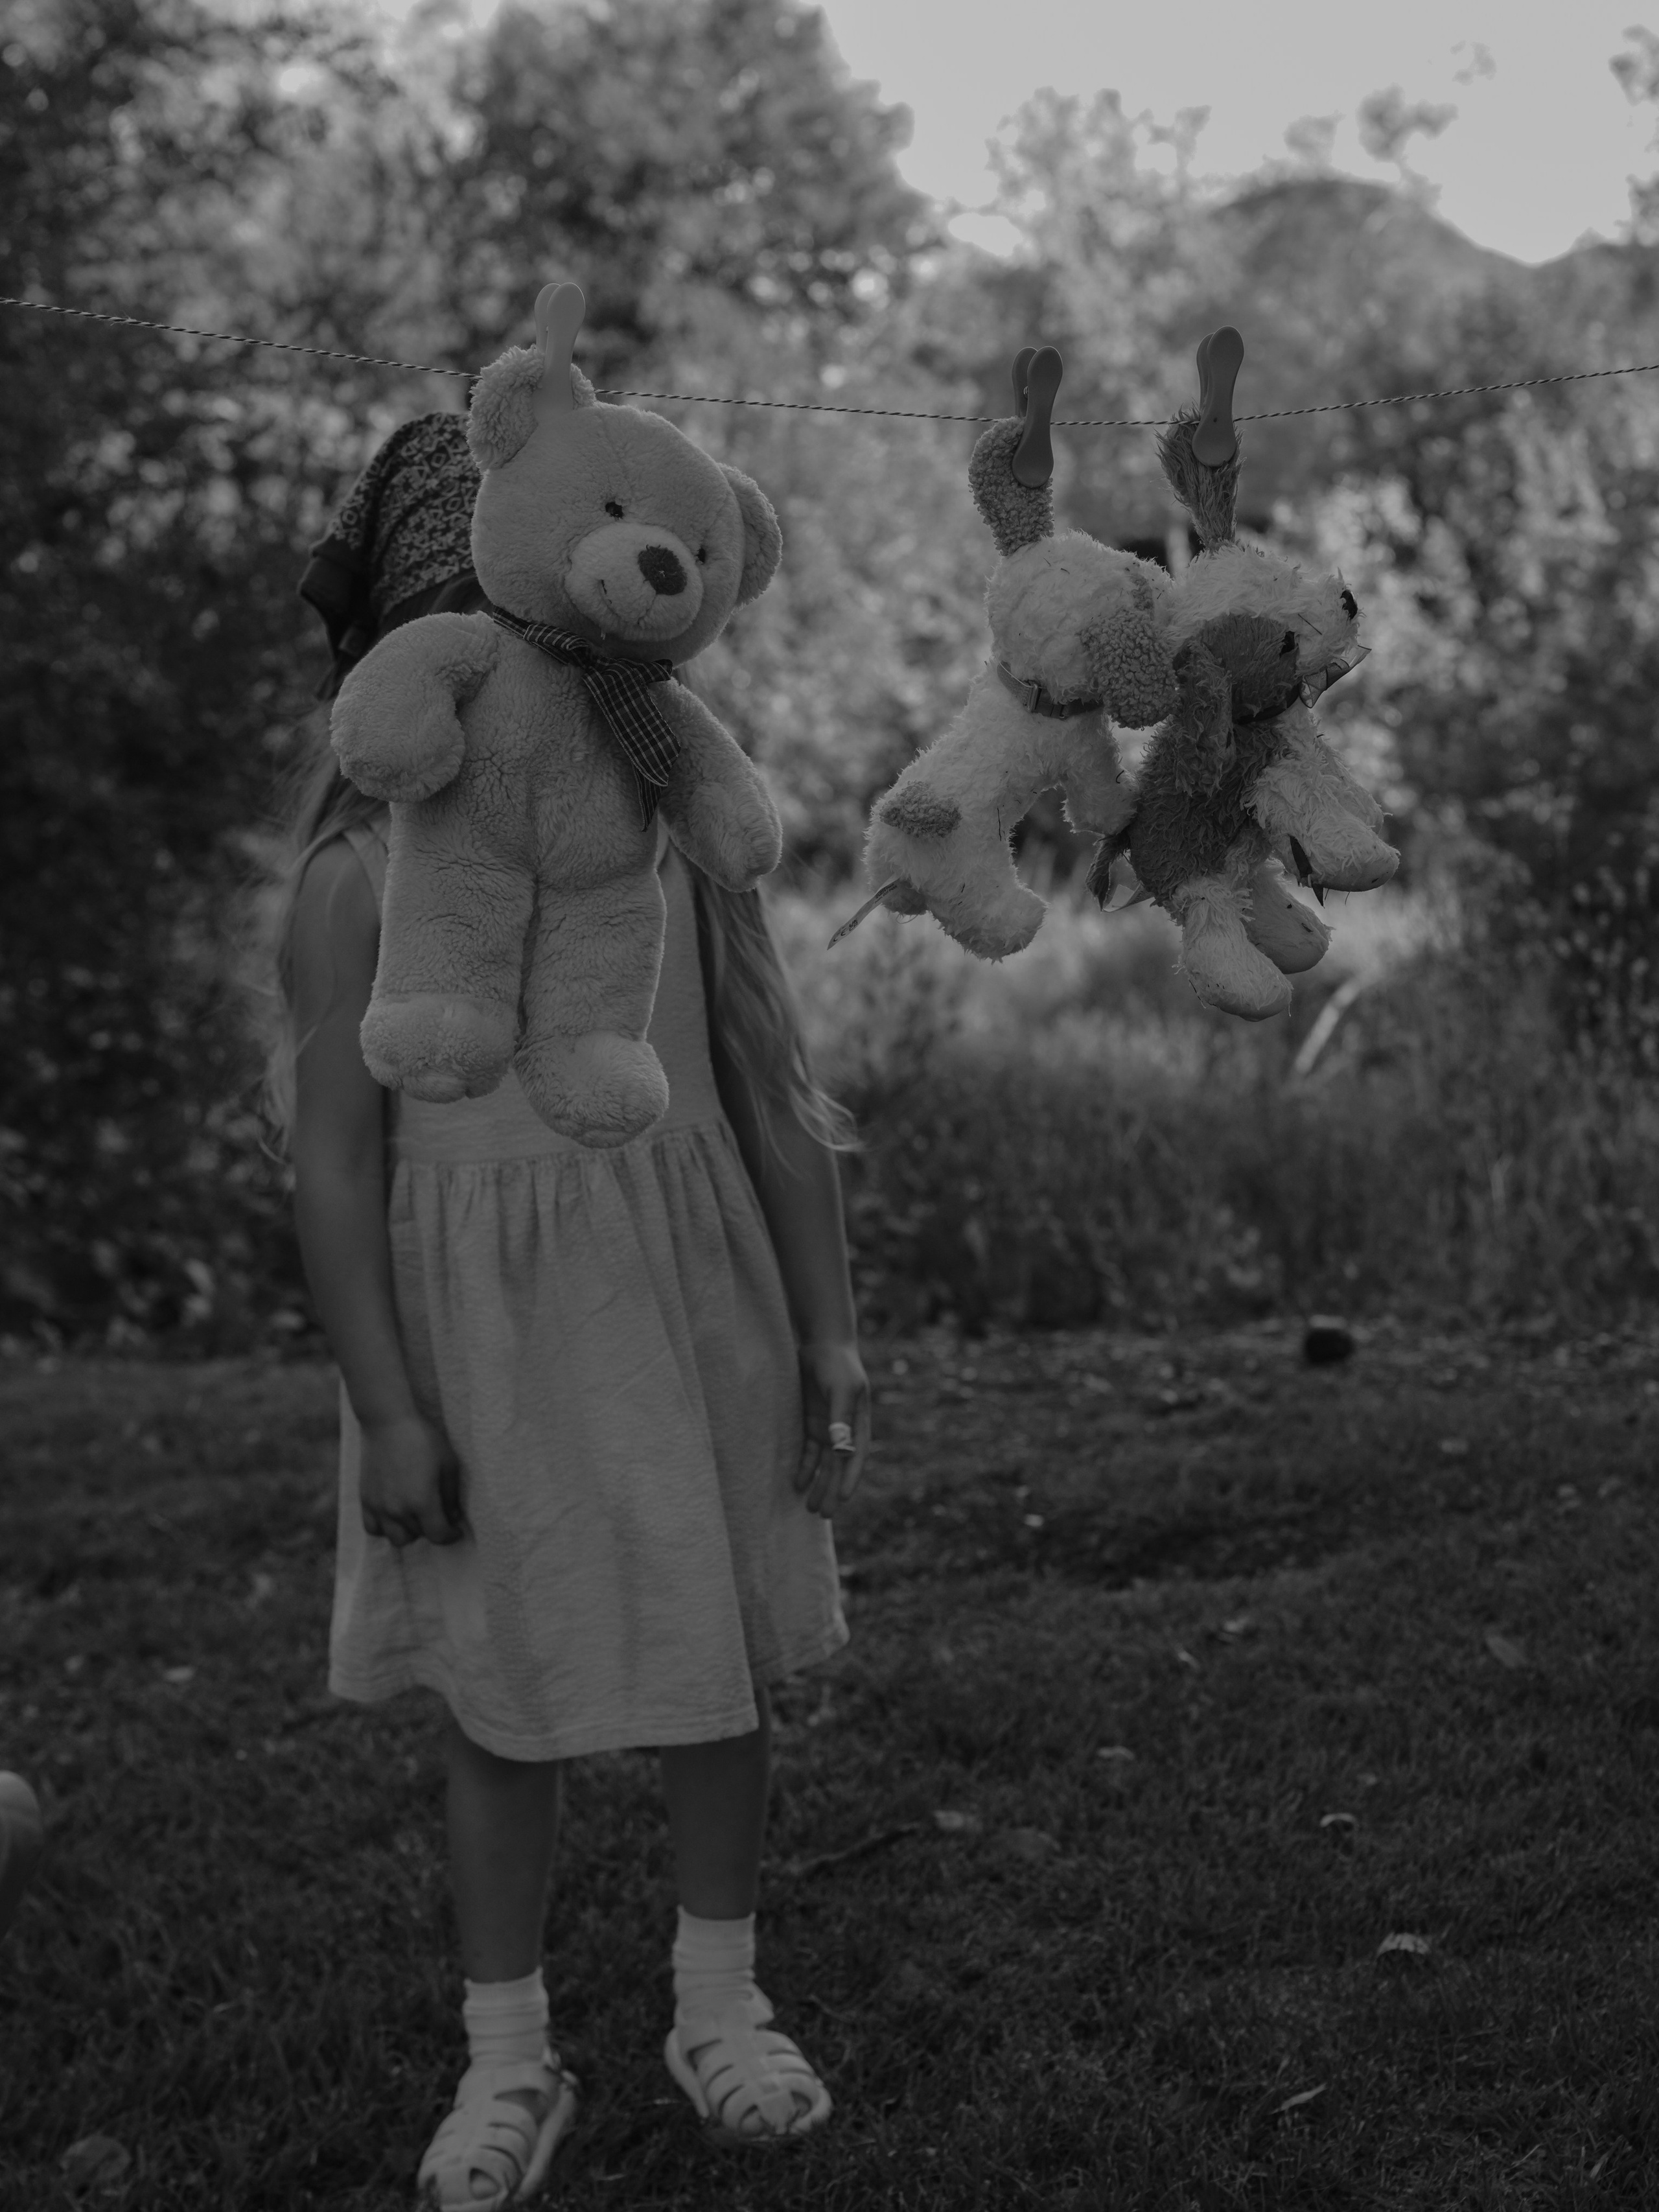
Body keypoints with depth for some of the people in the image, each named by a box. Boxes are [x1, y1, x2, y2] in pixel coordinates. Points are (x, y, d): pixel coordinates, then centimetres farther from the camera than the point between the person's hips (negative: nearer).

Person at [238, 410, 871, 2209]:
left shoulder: (670, 818, 0)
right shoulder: (361, 867, -7)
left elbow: (772, 1095, 4)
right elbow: (334, 1160, -7)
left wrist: (830, 1335, 2)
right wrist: (386, 1411, -10)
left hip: (691, 1291, 2)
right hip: (483, 1317, -2)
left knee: (720, 1654, 12)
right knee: (508, 1691, 8)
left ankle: (719, 2007, 32)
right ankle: (507, 2059, 24)